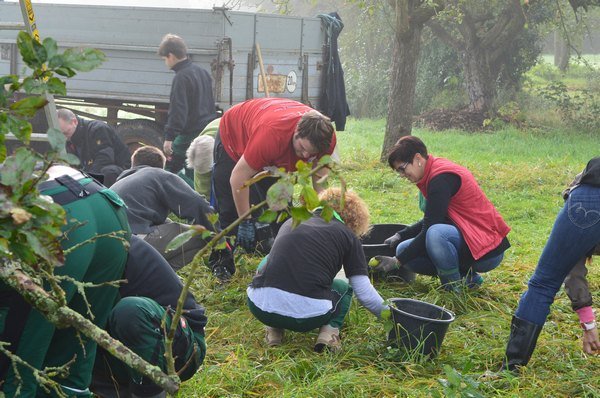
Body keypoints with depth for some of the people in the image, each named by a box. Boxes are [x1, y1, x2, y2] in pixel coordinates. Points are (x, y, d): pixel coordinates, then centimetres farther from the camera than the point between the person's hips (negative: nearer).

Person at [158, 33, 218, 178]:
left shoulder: (181, 77, -13)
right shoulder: (202, 72, 14)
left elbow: (178, 110, -21)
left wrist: (169, 137, -22)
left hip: (189, 135, -9)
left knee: (169, 169, -4)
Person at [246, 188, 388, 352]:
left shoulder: (290, 222, 23)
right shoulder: (347, 236, 12)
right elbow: (365, 293, 9)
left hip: (260, 308, 2)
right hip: (308, 316, -2)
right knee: (343, 287, 30)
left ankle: (274, 329, 18)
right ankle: (330, 329, 3)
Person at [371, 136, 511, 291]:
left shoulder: (441, 179, -20)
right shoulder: (435, 173, 9)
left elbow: (429, 230, -21)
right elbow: (429, 221, 20)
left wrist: (397, 261, -16)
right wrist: (400, 236, 8)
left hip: (488, 250, -10)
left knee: (435, 234, -37)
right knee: (404, 249, 0)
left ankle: (455, 288, -13)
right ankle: (467, 277, 6)